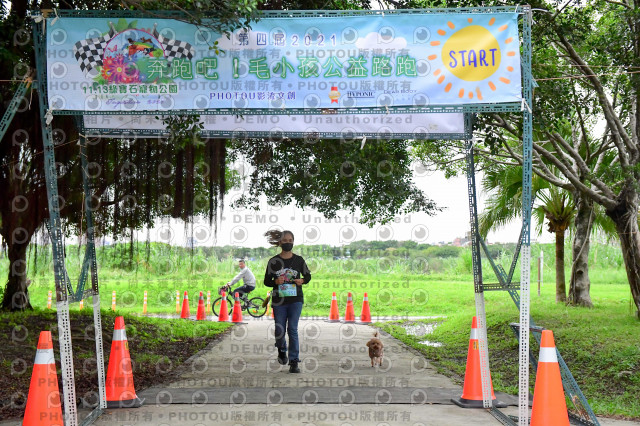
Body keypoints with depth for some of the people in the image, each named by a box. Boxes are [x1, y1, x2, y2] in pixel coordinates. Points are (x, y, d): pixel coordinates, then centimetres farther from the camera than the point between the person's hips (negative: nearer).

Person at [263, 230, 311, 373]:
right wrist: (276, 282, -15)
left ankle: (294, 362, -3)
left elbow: (308, 276, 15)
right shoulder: (273, 261, 1)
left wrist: (302, 281, -7)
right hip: (279, 301, 1)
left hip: (295, 300, -1)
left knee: (293, 330, -7)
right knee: (280, 330, 6)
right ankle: (282, 351, 37)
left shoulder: (299, 260, 3)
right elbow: (266, 281, 6)